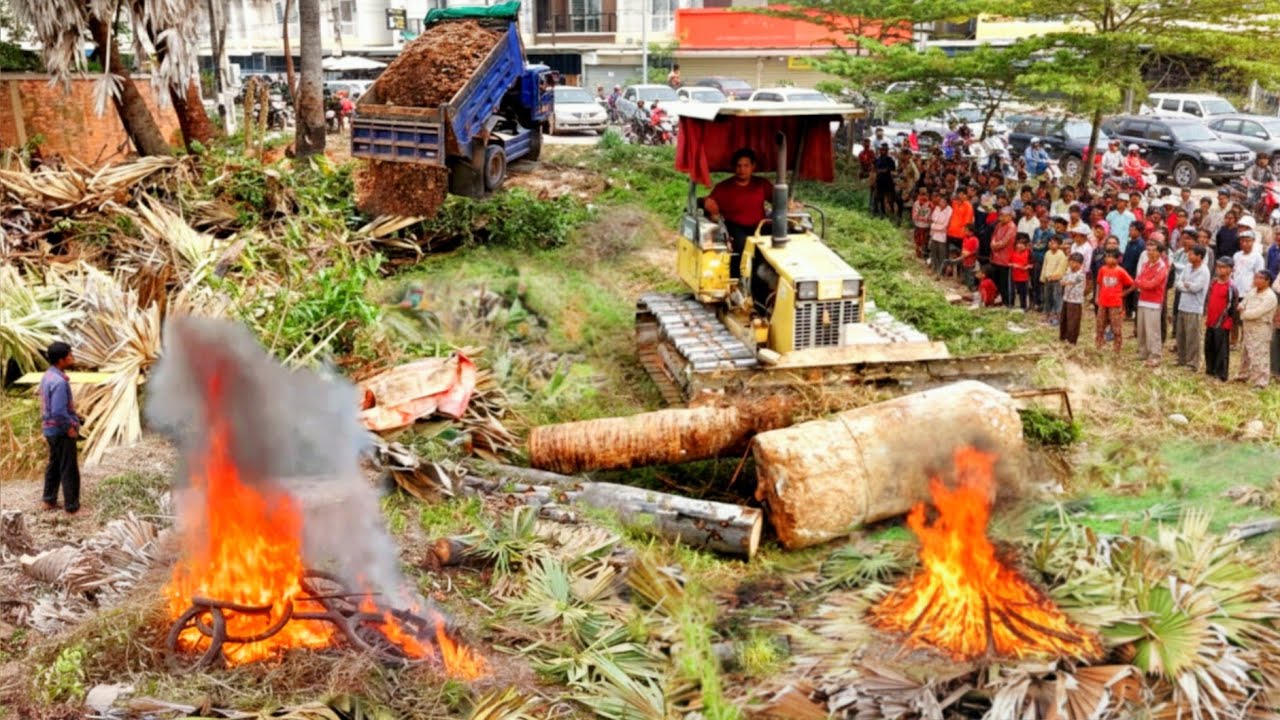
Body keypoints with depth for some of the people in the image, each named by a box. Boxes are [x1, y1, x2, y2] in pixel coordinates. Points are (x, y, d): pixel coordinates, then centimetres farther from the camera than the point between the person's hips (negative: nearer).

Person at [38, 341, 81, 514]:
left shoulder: (48, 376, 5)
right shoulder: (59, 381, -25)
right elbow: (59, 412, -28)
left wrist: (73, 417, 13)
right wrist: (69, 427, -15)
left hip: (50, 429, 10)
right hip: (61, 431, -9)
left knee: (54, 465, 20)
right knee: (69, 470, 0)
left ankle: (49, 501, 30)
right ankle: (72, 506, 8)